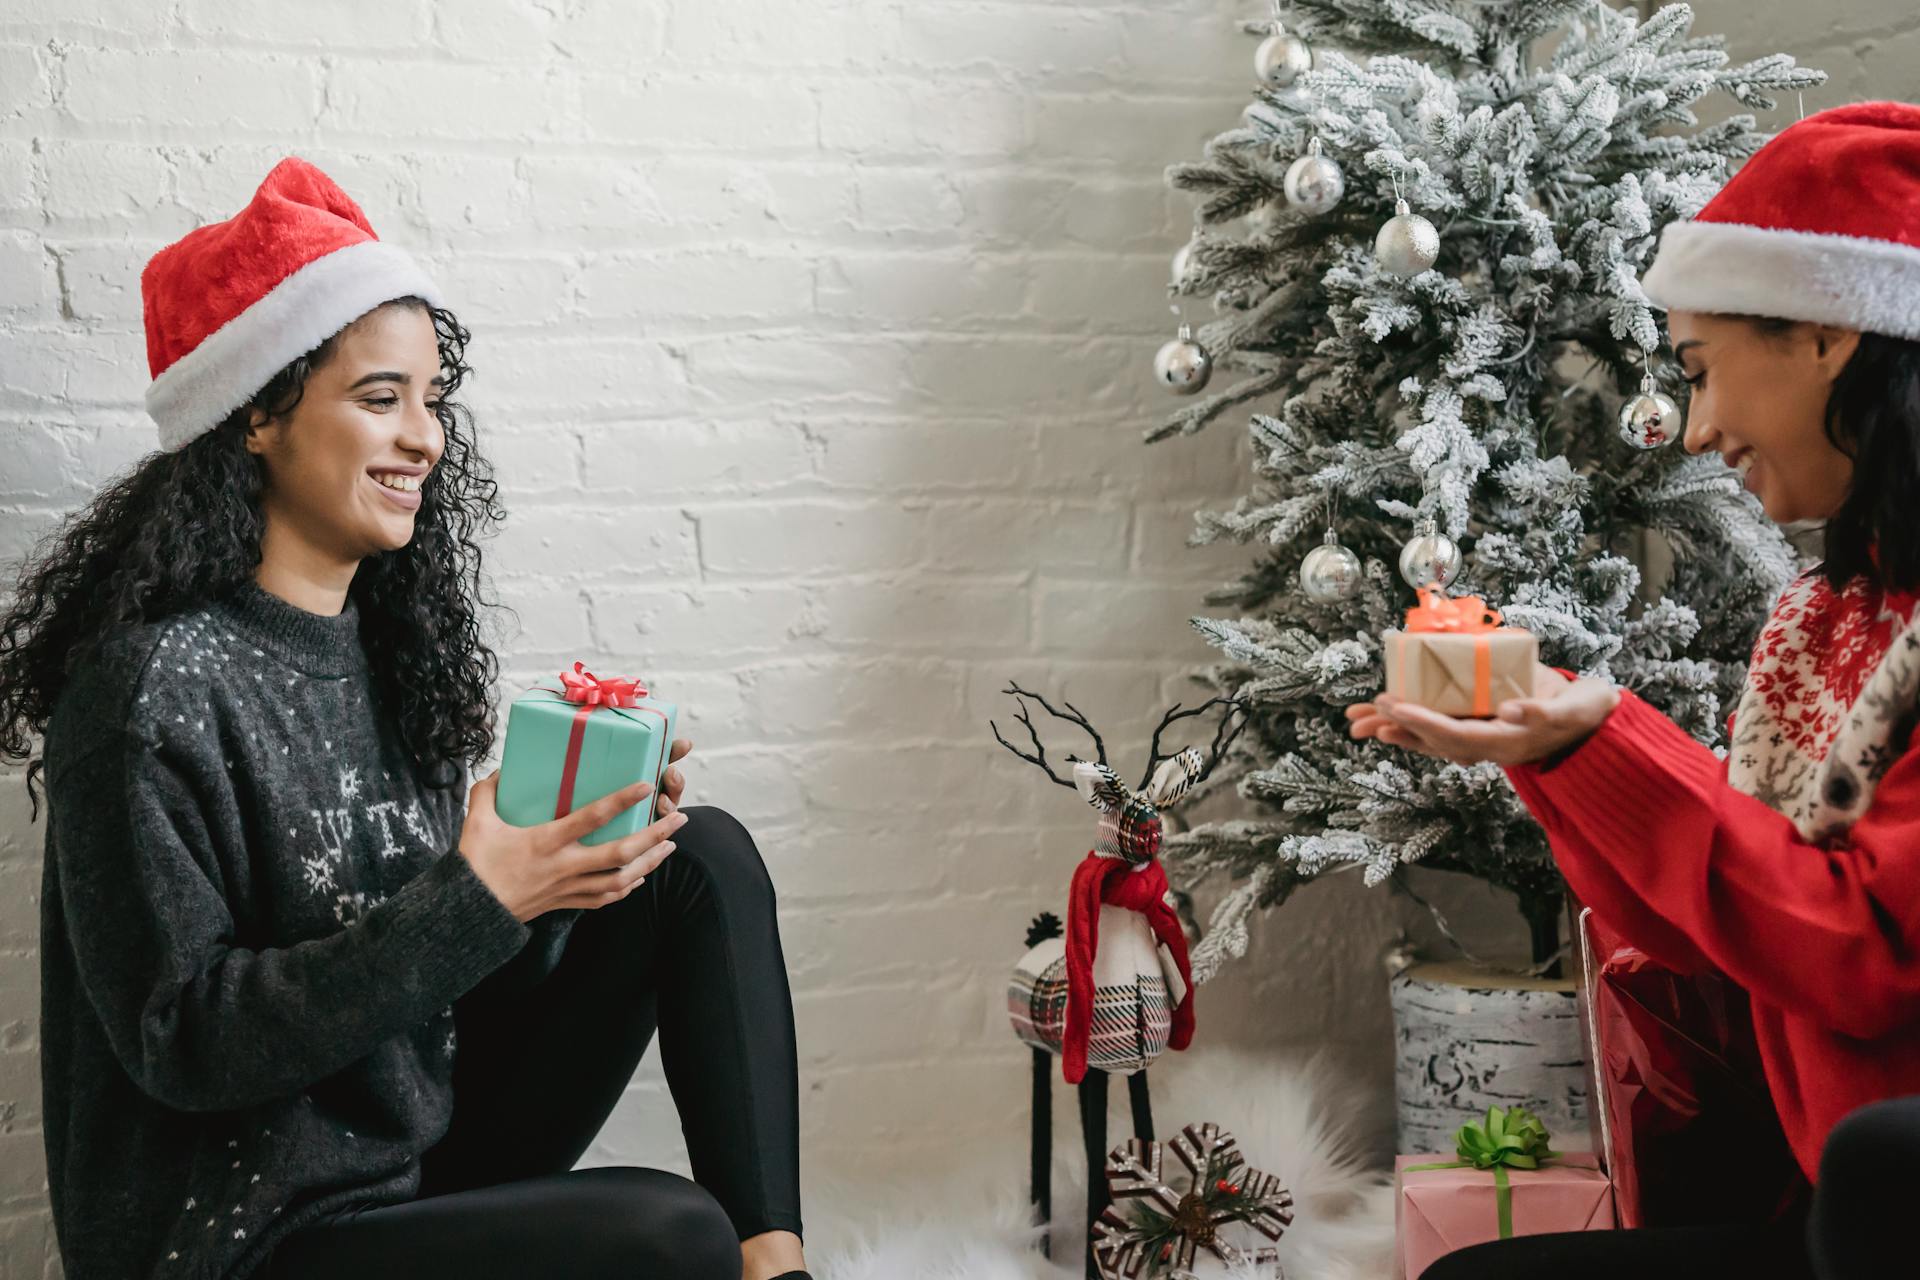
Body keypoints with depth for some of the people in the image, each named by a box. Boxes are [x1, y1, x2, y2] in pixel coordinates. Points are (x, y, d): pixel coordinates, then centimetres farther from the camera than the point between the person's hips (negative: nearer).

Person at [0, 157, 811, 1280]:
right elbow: (179, 1041, -21)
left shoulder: (389, 636, 5)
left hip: (433, 1154, 8)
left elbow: (424, 942, 8)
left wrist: (569, 850, -11)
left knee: (708, 855, -3)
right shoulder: (152, 685, -18)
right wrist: (478, 901, -25)